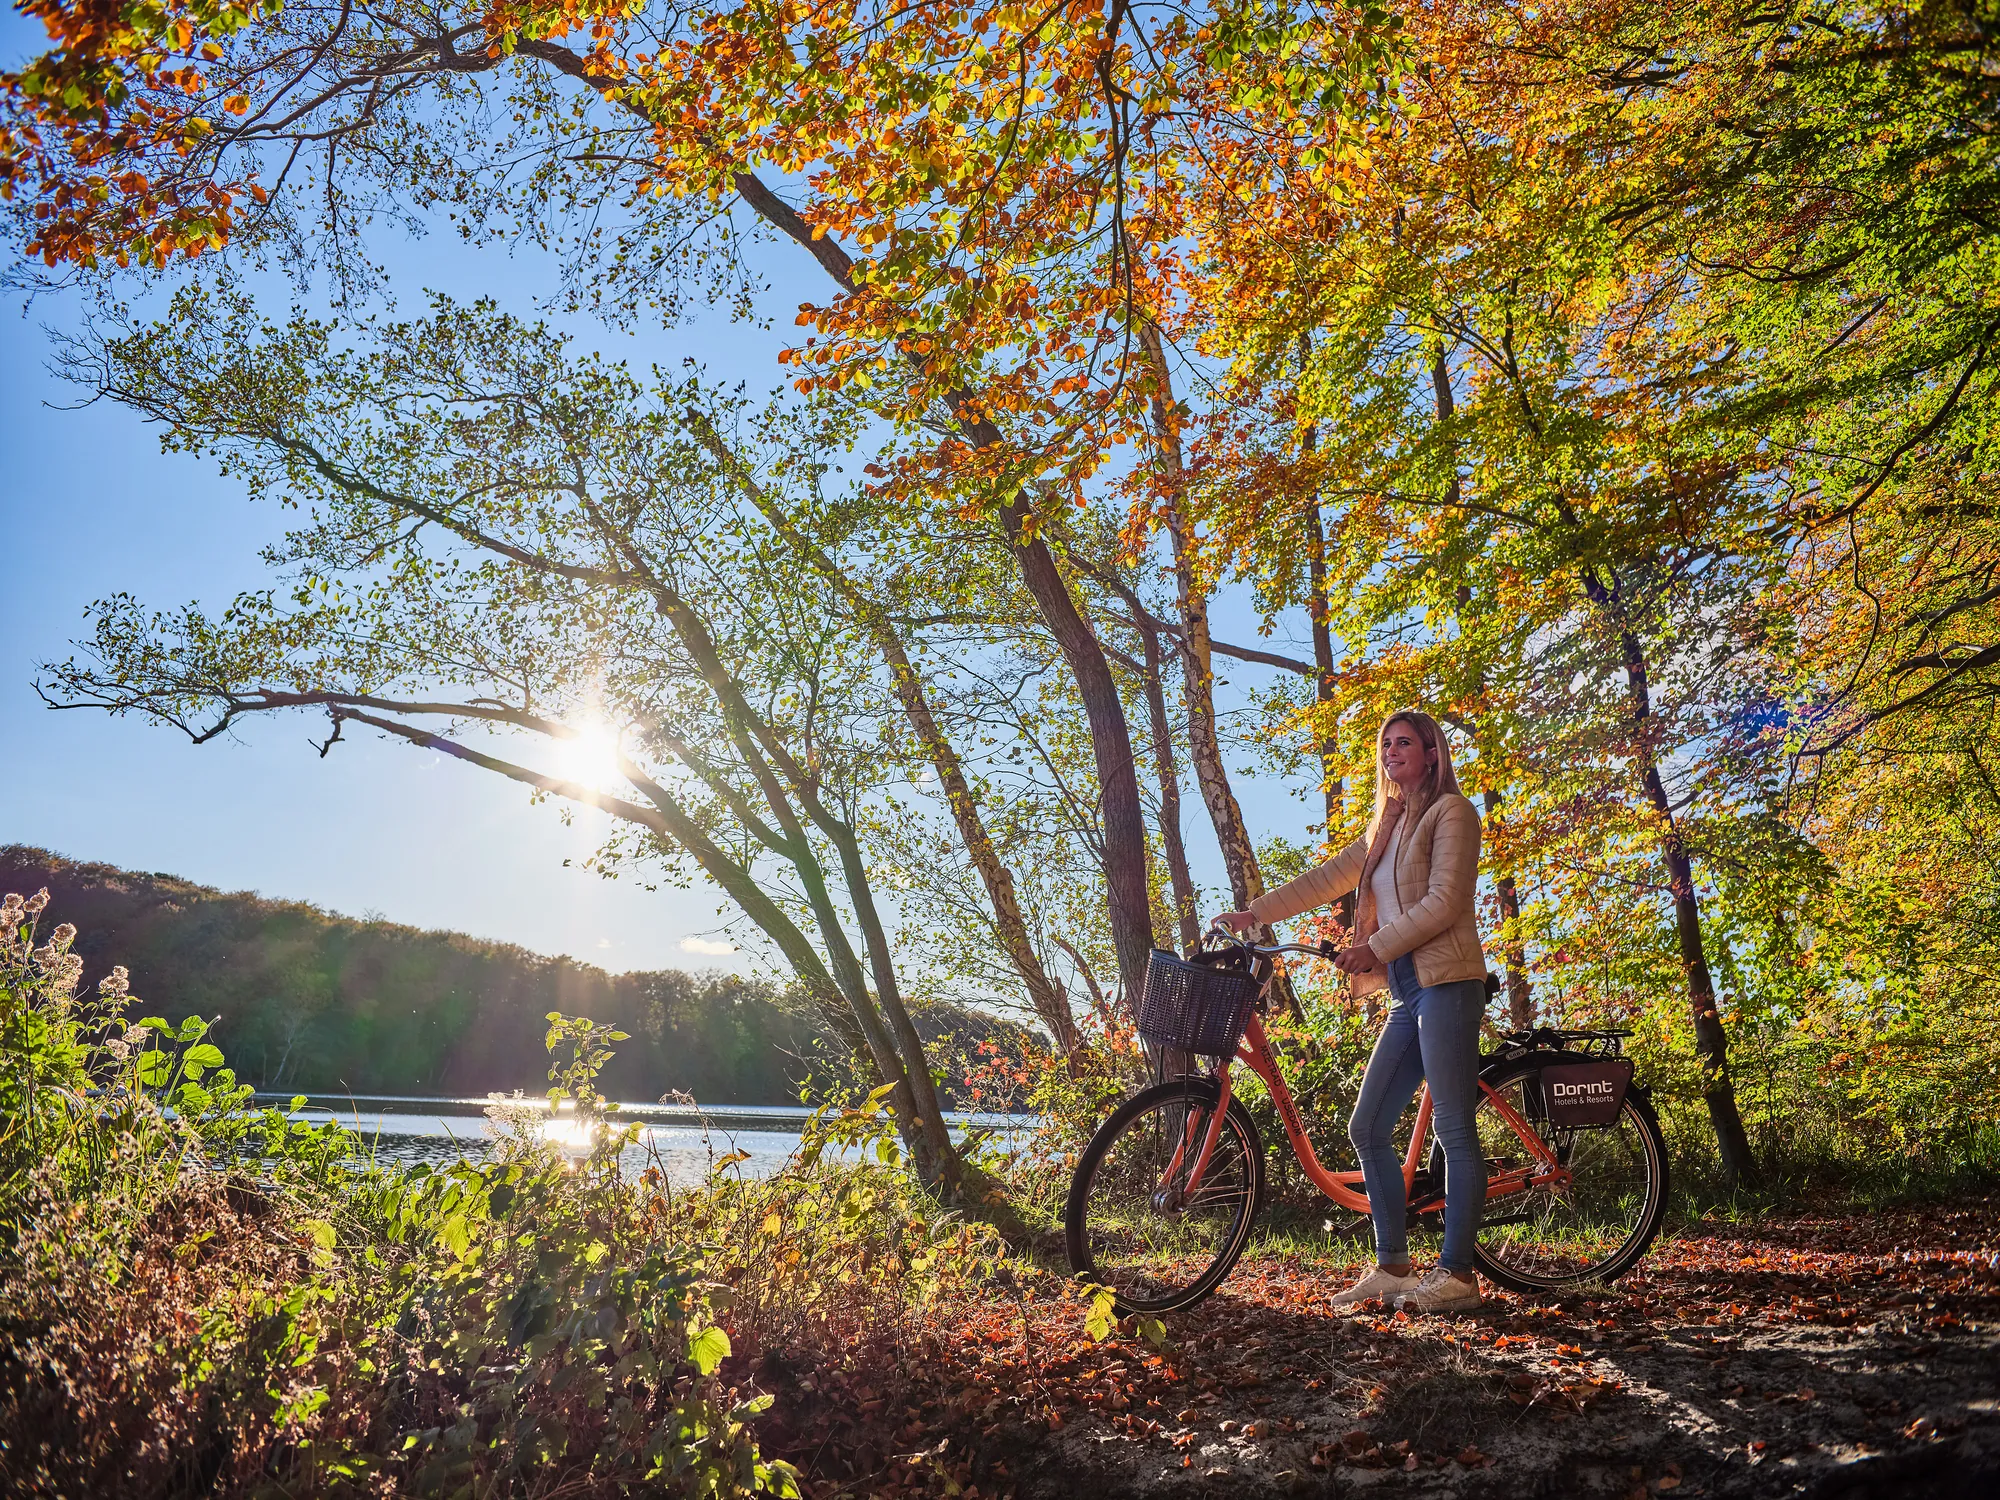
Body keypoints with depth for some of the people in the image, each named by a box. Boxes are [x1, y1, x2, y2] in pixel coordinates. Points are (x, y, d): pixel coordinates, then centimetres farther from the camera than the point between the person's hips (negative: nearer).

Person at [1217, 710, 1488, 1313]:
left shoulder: (1451, 811, -1)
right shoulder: (1387, 827, 23)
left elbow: (1445, 901, -12)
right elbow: (1326, 879, 19)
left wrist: (1377, 947, -18)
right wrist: (1254, 913, 12)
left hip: (1446, 983, -8)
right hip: (1407, 993, 9)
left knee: (1453, 1128, -7)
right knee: (1367, 1128, 5)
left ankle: (1457, 1273, -2)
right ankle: (1392, 1267, 11)